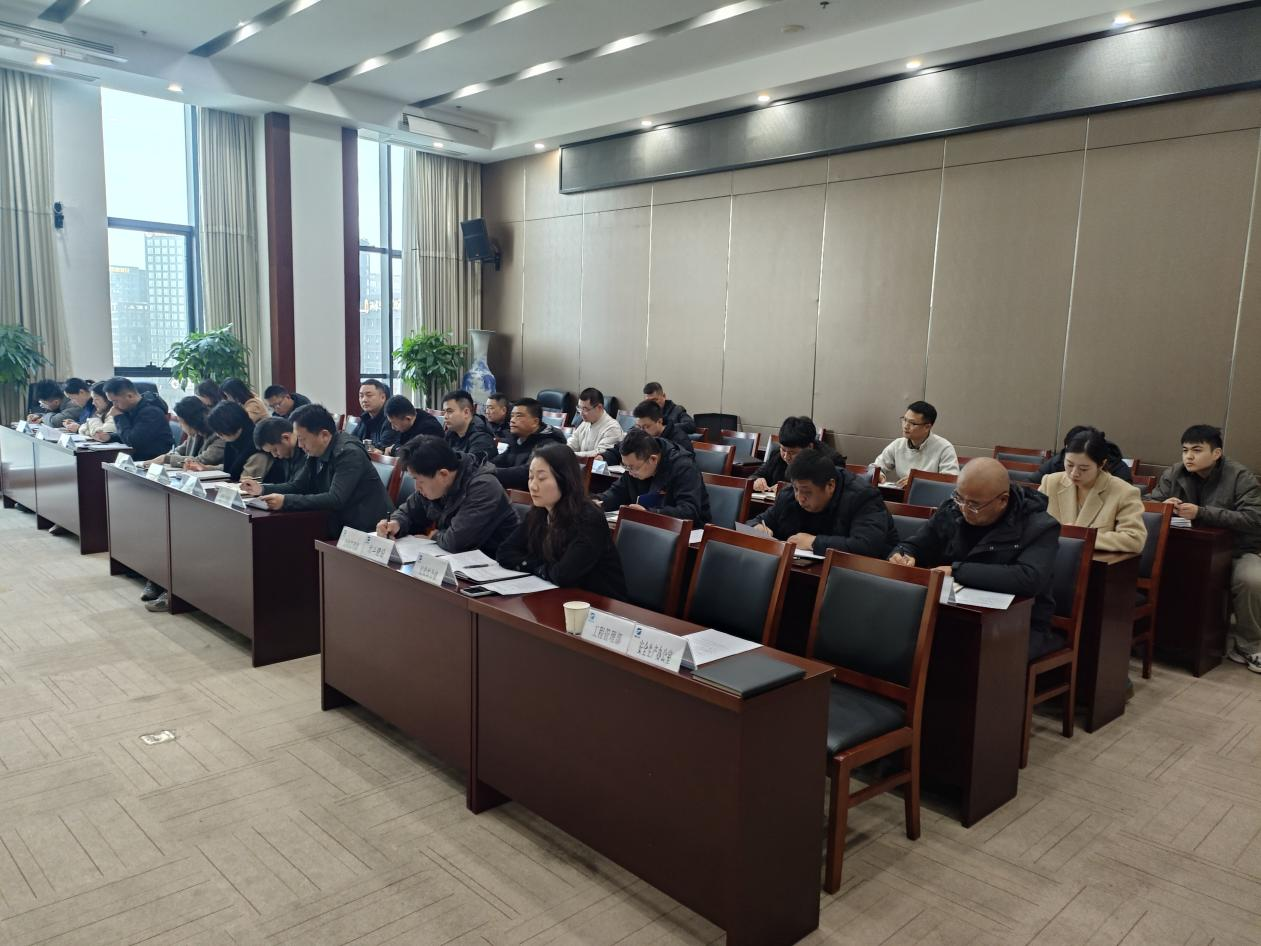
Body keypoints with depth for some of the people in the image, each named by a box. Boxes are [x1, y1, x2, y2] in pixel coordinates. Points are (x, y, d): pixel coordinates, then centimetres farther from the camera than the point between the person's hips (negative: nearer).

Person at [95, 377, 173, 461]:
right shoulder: (131, 409, 8)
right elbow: (127, 436, 21)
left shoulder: (151, 411, -21)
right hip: (138, 458, 9)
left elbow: (132, 441, -22)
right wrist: (109, 437, 1)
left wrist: (119, 417, -11)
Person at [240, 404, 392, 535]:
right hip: (342, 523, 8)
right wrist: (262, 489, -1)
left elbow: (335, 499, -29)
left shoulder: (349, 453, -20)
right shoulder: (316, 452, 4)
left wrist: (286, 501, -29)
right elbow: (299, 486, 14)